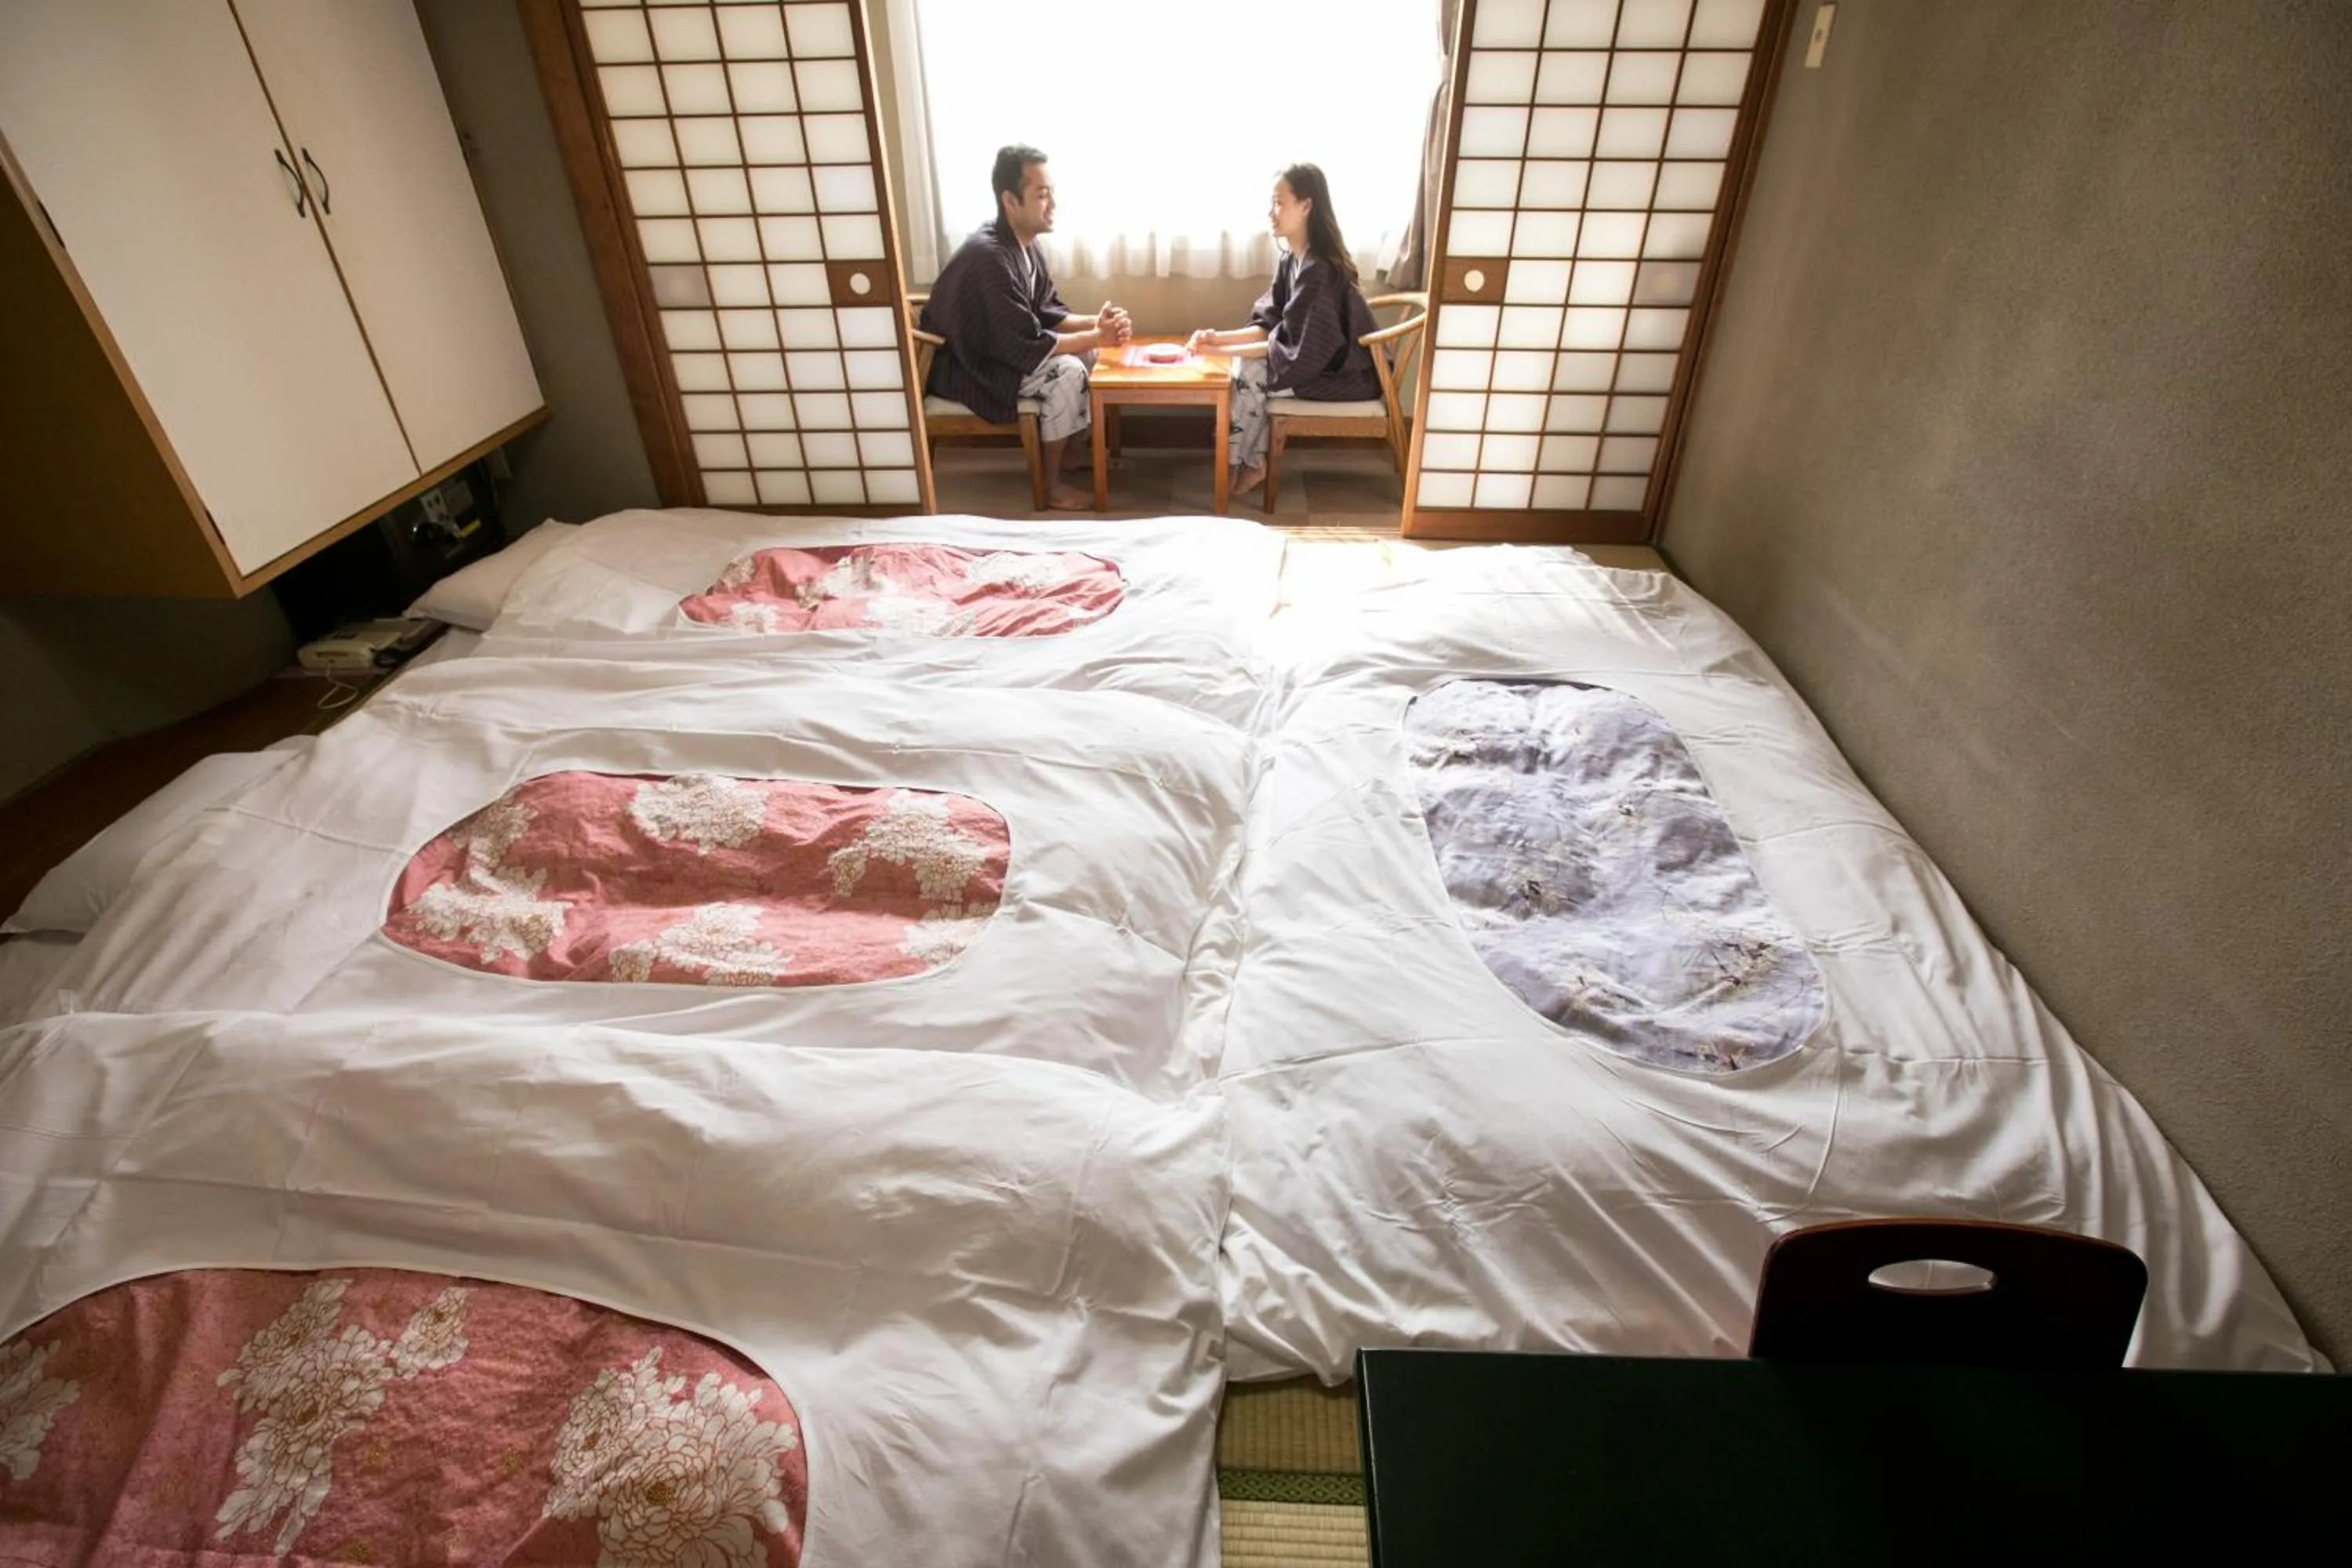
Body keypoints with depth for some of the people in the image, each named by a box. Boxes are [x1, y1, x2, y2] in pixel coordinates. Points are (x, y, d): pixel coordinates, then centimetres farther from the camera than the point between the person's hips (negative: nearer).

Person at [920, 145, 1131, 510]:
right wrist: (1096, 337, -23)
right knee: (1066, 371, -24)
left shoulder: (1024, 243, 0)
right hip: (962, 367, -9)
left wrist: (1095, 323, -12)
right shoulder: (989, 258, -29)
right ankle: (1053, 484, -12)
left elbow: (1047, 313, 7)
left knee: (1088, 354, 1)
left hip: (998, 349, 9)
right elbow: (1026, 346, -29)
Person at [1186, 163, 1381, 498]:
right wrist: (1219, 338, -10)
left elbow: (1295, 351, -26)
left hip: (1343, 375, -9)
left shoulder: (1319, 270, -26)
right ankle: (1254, 463, 5)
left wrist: (1224, 351, -22)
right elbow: (1270, 325, 5)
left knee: (1248, 375, -15)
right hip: (1316, 361, 9)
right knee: (1246, 365, 1)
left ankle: (1234, 465, 2)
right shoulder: (1292, 259, 3)